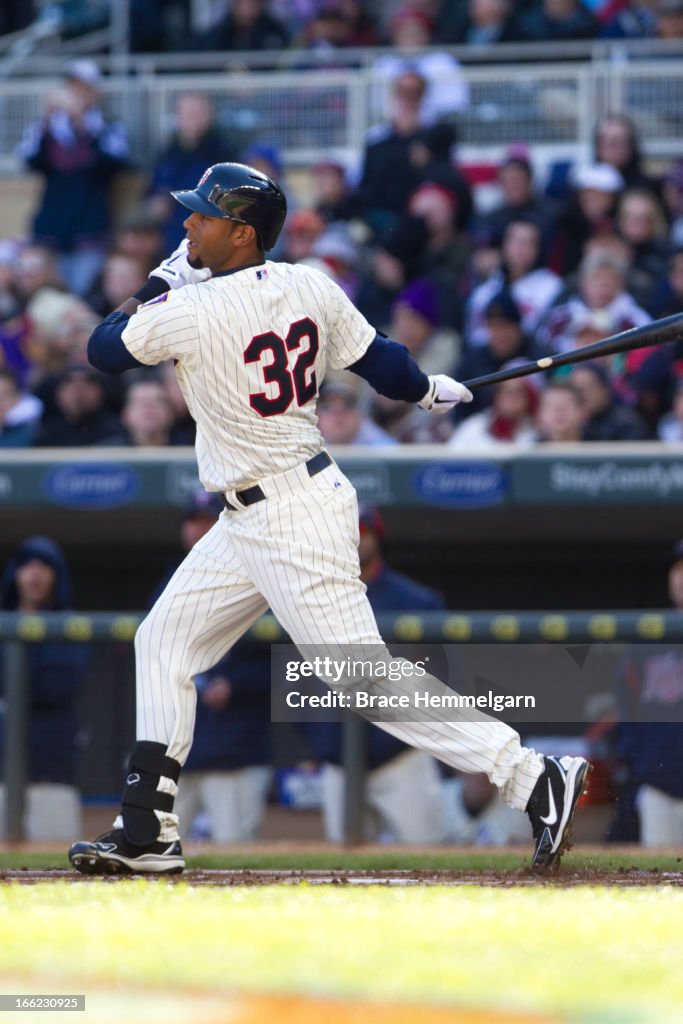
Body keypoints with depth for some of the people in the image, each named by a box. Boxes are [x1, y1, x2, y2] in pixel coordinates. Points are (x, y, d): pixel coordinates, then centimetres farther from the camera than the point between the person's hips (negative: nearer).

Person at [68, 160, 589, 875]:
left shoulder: (193, 311, -20)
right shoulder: (308, 287, 1)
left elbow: (104, 348, -4)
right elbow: (378, 360, 10)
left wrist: (166, 279, 8)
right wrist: (430, 391, 30)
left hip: (291, 522, -10)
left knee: (363, 674, -9)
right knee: (164, 642, 14)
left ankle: (534, 780, -9)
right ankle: (147, 832, 16)